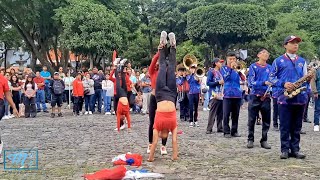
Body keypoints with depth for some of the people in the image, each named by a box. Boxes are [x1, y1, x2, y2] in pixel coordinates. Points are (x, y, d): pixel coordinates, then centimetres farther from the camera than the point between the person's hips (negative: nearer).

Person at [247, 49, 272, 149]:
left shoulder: (270, 68, 8)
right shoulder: (253, 67, -1)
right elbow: (251, 82, -10)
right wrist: (264, 83, -23)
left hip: (266, 97, 3)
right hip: (255, 97, -3)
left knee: (266, 120, 5)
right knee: (252, 120, 2)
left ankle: (264, 140, 15)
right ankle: (250, 140, 13)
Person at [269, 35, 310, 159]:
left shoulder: (302, 61, 15)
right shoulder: (279, 61, 3)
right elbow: (271, 78, 2)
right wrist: (283, 84, -13)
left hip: (300, 98, 4)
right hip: (285, 98, -3)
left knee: (297, 127, 8)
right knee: (285, 126, 0)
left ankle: (295, 149, 15)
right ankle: (285, 150, 8)